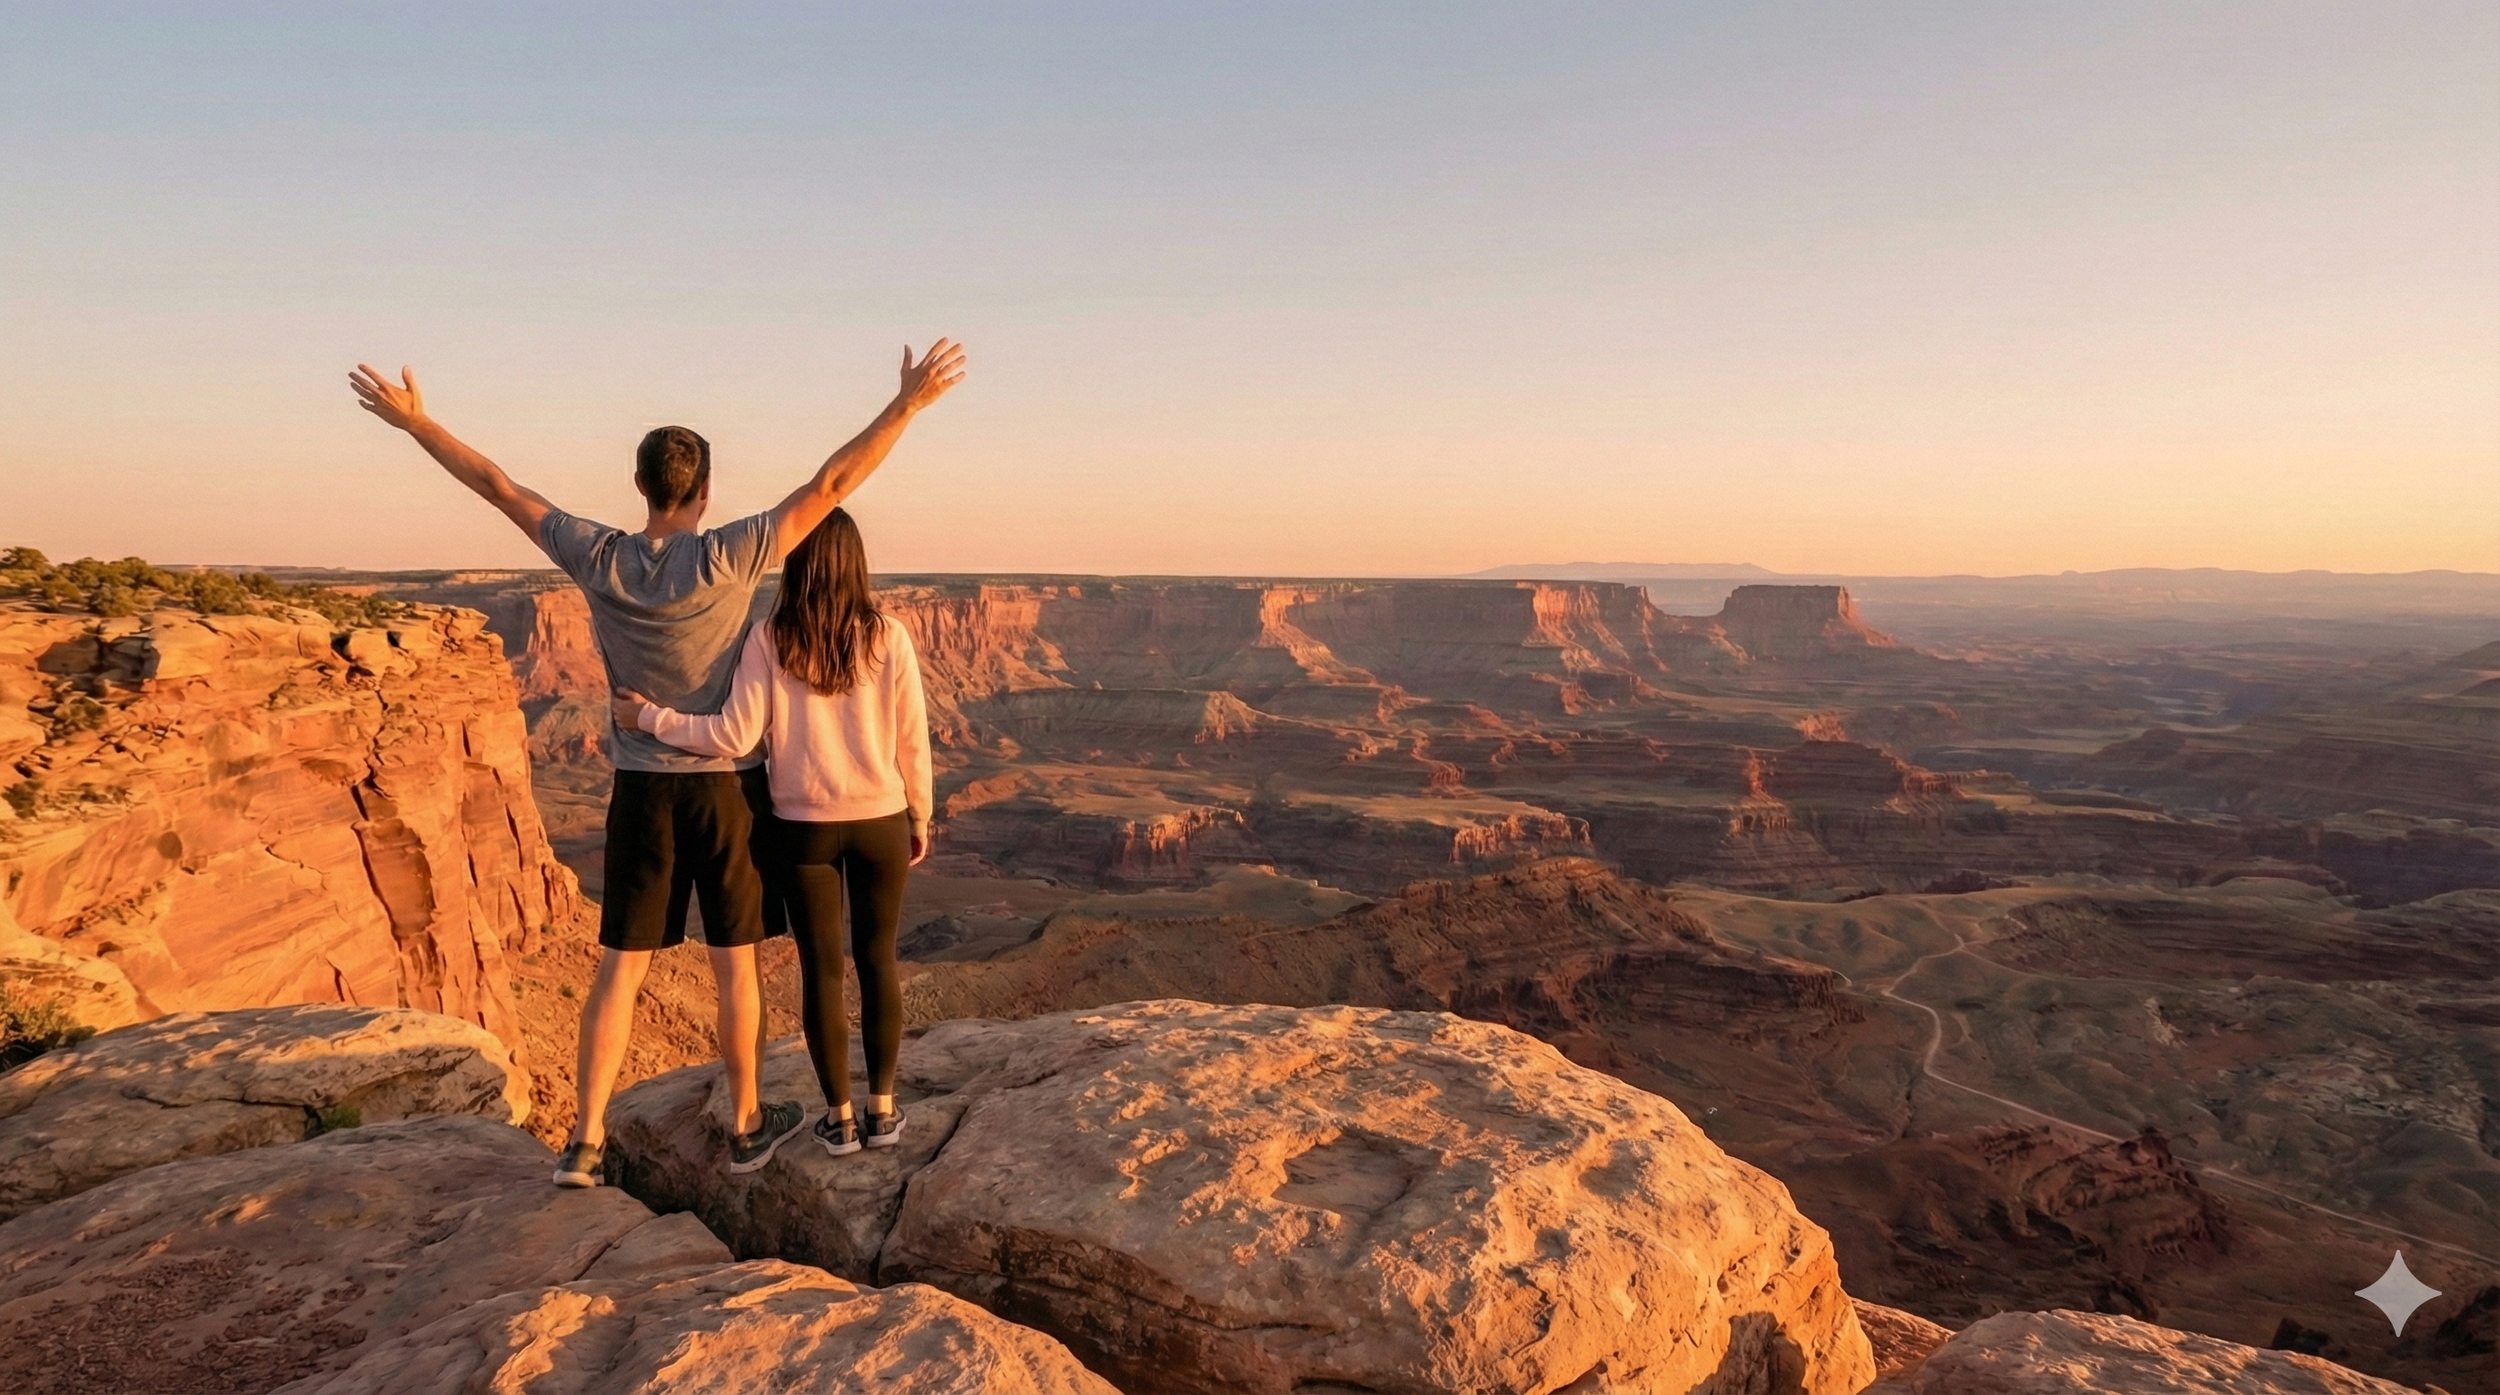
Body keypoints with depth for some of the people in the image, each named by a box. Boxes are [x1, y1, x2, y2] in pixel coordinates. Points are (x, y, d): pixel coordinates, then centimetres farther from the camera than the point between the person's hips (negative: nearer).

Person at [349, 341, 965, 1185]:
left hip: (642, 790, 3)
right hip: (725, 787, -3)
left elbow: (499, 487, 6)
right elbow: (829, 487, -19)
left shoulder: (597, 559, -5)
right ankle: (748, 1126, 22)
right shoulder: (728, 558, -15)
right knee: (734, 962, 9)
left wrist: (415, 422, 19)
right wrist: (909, 403, -18)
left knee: (621, 965, 10)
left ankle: (585, 1141, 11)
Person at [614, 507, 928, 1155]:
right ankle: (882, 1110, 19)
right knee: (878, 961, 14)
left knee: (821, 969, 10)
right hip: (880, 824, 1)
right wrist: (919, 817, 10)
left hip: (803, 829, -1)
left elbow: (734, 737, -14)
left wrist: (647, 717, -2)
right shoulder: (889, 636, -8)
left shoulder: (769, 640, -10)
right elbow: (912, 741, -3)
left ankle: (840, 1118, 19)